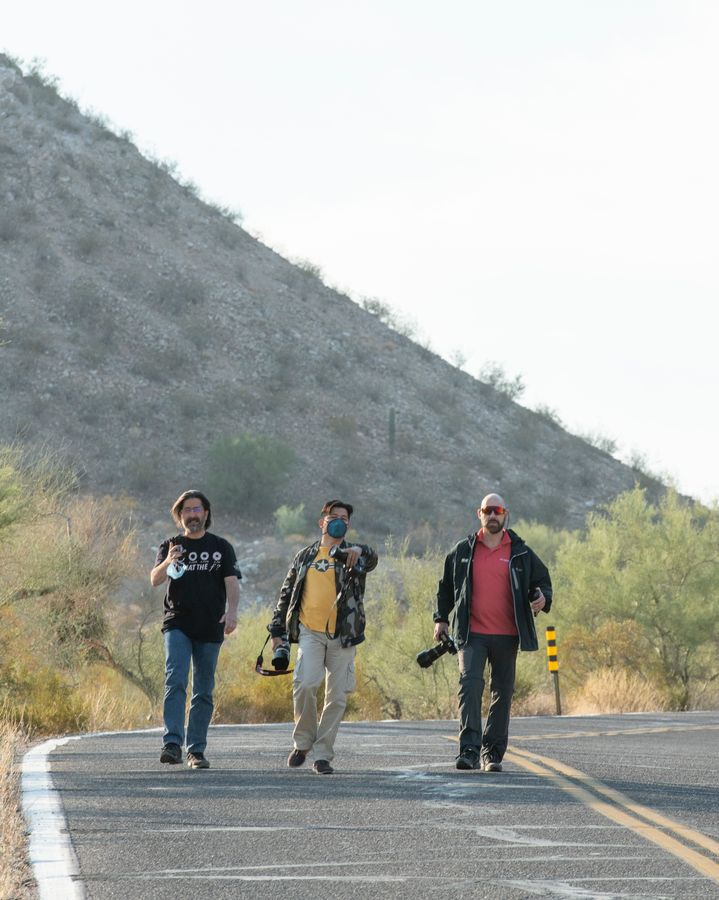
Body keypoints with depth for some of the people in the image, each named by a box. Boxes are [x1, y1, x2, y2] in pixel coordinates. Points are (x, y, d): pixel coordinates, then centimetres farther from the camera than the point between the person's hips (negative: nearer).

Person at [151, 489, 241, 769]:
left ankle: (196, 750, 8)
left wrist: (232, 611, -20)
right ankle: (172, 743, -26)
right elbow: (155, 580, -4)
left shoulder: (221, 547, 10)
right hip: (177, 625, -1)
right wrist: (168, 562, -26)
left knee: (204, 691, 4)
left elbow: (232, 582, -1)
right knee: (175, 680, -18)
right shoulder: (170, 546, 9)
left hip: (210, 629, 1)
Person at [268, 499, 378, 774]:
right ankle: (302, 743, -1)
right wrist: (277, 631, 13)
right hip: (310, 633, 0)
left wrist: (359, 551, -42)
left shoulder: (352, 556, 8)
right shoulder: (305, 557, 15)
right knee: (305, 684, -19)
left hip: (343, 637, 0)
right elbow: (286, 593, 19)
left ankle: (322, 754, 10)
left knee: (337, 697, 0)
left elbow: (371, 560, -18)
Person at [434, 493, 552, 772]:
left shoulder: (520, 553, 7)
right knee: (470, 686, -18)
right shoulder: (463, 551, 9)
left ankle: (492, 754, 16)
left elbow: (543, 581, 15)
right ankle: (469, 751, -24)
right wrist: (441, 618, 12)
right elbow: (446, 586, 20)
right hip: (471, 634, -2)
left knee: (502, 693, 6)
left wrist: (542, 597, -7)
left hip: (507, 635, 2)